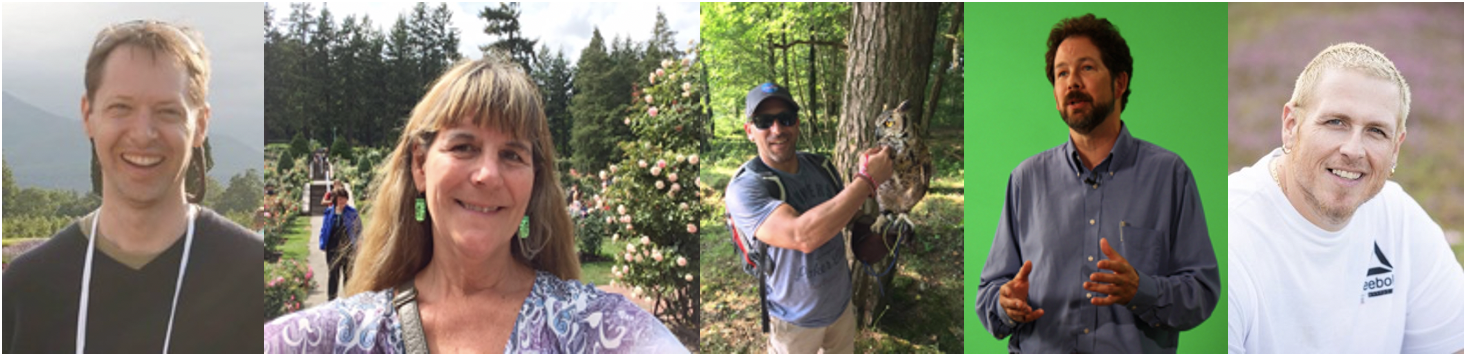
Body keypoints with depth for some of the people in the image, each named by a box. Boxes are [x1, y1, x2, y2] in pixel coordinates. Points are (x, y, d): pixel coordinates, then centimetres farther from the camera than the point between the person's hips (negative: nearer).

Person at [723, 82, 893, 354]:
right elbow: (802, 235, -41)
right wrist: (867, 179, -34)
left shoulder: (818, 165, -5)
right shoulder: (744, 189, -27)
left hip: (841, 302, 6)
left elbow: (845, 216, 10)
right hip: (796, 320, -6)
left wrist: (863, 183, -13)